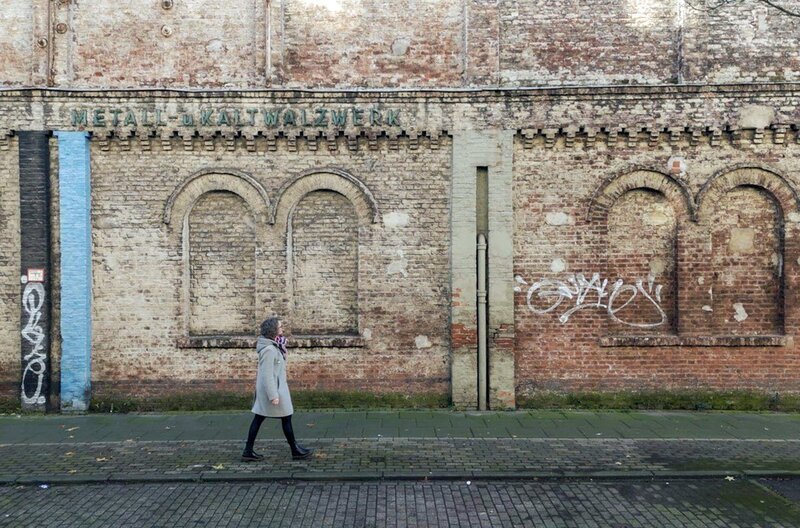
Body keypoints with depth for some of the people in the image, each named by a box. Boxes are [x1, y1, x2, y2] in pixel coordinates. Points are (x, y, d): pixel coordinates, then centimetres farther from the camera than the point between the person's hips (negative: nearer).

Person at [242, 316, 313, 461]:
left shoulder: (273, 346, 8)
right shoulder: (269, 349, -22)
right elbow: (267, 374, -24)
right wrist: (274, 395, -23)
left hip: (263, 389, 9)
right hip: (273, 389, -9)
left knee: (258, 418, 10)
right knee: (286, 419, 4)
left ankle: (248, 451, 14)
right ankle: (295, 451, 16)